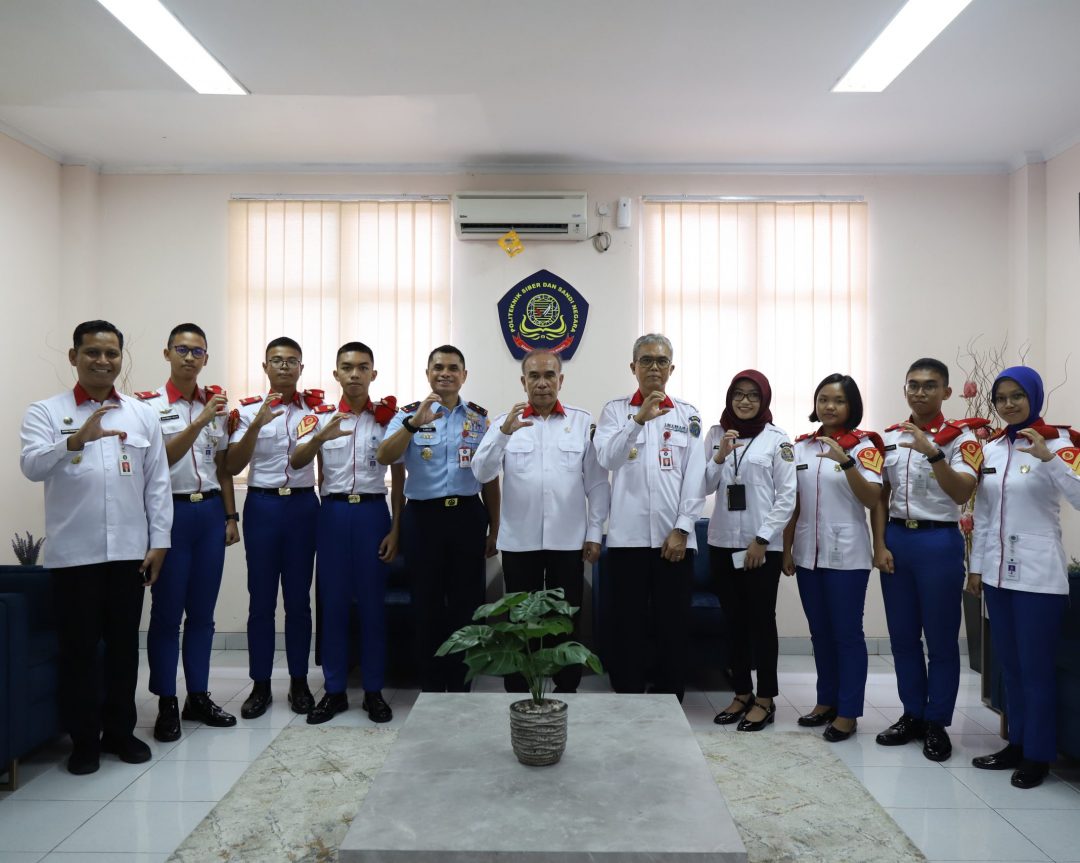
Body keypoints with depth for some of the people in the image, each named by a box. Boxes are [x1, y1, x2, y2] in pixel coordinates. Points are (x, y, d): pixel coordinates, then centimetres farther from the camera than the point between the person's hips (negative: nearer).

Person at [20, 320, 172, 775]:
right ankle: (83, 739, 21)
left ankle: (120, 731, 25)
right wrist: (76, 440, -35)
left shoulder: (142, 414, 7)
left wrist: (159, 541, 1)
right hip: (74, 552, -2)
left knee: (124, 644, 11)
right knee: (79, 647, 7)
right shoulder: (45, 412, 1)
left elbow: (158, 482, 6)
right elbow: (31, 466, -17)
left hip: (129, 549, 2)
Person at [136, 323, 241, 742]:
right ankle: (166, 704, 14)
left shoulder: (215, 403, 11)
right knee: (167, 611, 3)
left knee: (203, 610, 11)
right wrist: (200, 422, -24)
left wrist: (230, 516, 10)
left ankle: (198, 696, 21)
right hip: (172, 511, -4)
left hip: (211, 511, 5)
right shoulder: (150, 404, -4)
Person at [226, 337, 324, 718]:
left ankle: (299, 681, 19)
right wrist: (258, 423, -18)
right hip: (262, 505, 0)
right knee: (261, 598, 4)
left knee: (299, 597, 7)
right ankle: (260, 684, 16)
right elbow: (232, 466, -8)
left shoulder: (317, 407, 5)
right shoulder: (248, 410, 2)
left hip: (303, 505, 1)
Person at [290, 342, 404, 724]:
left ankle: (374, 691, 16)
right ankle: (334, 690, 18)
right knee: (333, 602, 6)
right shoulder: (322, 416, 5)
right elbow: (296, 462, -8)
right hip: (333, 513, 1)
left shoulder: (388, 417, 3)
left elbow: (398, 478, 5)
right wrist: (321, 438, -28)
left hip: (372, 512, -1)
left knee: (372, 602, 4)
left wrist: (396, 528, -1)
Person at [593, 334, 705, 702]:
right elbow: (605, 458, -11)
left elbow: (695, 476, 3)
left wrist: (682, 529, -6)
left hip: (674, 537, 1)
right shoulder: (615, 410, 6)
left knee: (674, 626, 7)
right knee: (628, 626, 5)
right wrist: (639, 419, -23)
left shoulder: (687, 414, 9)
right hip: (628, 536, -1)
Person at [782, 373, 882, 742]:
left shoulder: (863, 445, -4)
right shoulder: (801, 447, 7)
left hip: (846, 555, -4)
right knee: (820, 632, 14)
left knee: (847, 633, 3)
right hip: (807, 553, 5)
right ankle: (826, 701, 27)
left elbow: (872, 499, -16)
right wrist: (787, 549, 9)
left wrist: (845, 461, -27)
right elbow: (793, 505, 10)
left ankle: (848, 712, 13)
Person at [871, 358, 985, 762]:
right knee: (902, 636, 12)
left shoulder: (961, 436, -5)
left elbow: (962, 493, -18)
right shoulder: (889, 437, 8)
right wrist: (879, 545, 1)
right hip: (896, 539, 5)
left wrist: (932, 453, -31)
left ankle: (937, 723, 19)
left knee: (941, 639, 5)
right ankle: (912, 715, 27)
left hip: (939, 542, -4)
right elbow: (879, 497, 9)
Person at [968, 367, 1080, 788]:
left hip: (1038, 574, -5)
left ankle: (1038, 755, 16)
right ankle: (1017, 744, 27)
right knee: (1010, 665, 14)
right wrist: (975, 565, 11)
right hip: (997, 572, 6)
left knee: (1036, 667, 3)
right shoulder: (990, 449, 9)